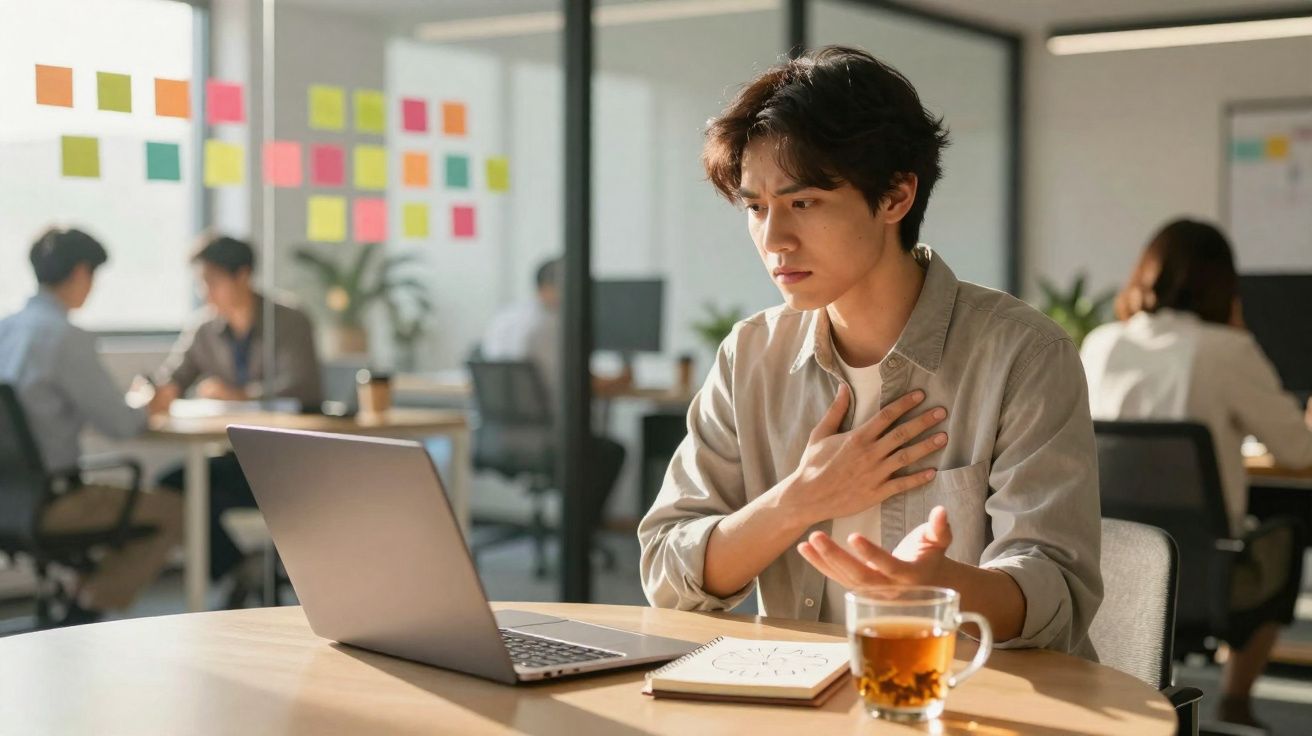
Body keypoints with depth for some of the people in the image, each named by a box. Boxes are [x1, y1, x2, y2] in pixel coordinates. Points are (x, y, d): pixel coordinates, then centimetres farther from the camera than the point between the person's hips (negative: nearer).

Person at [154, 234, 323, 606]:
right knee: (169, 487, -18)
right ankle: (238, 571, -9)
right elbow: (168, 382, 7)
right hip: (235, 455, 6)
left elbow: (297, 388, -21)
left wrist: (238, 394, -30)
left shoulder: (290, 323, -8)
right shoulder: (205, 327, 8)